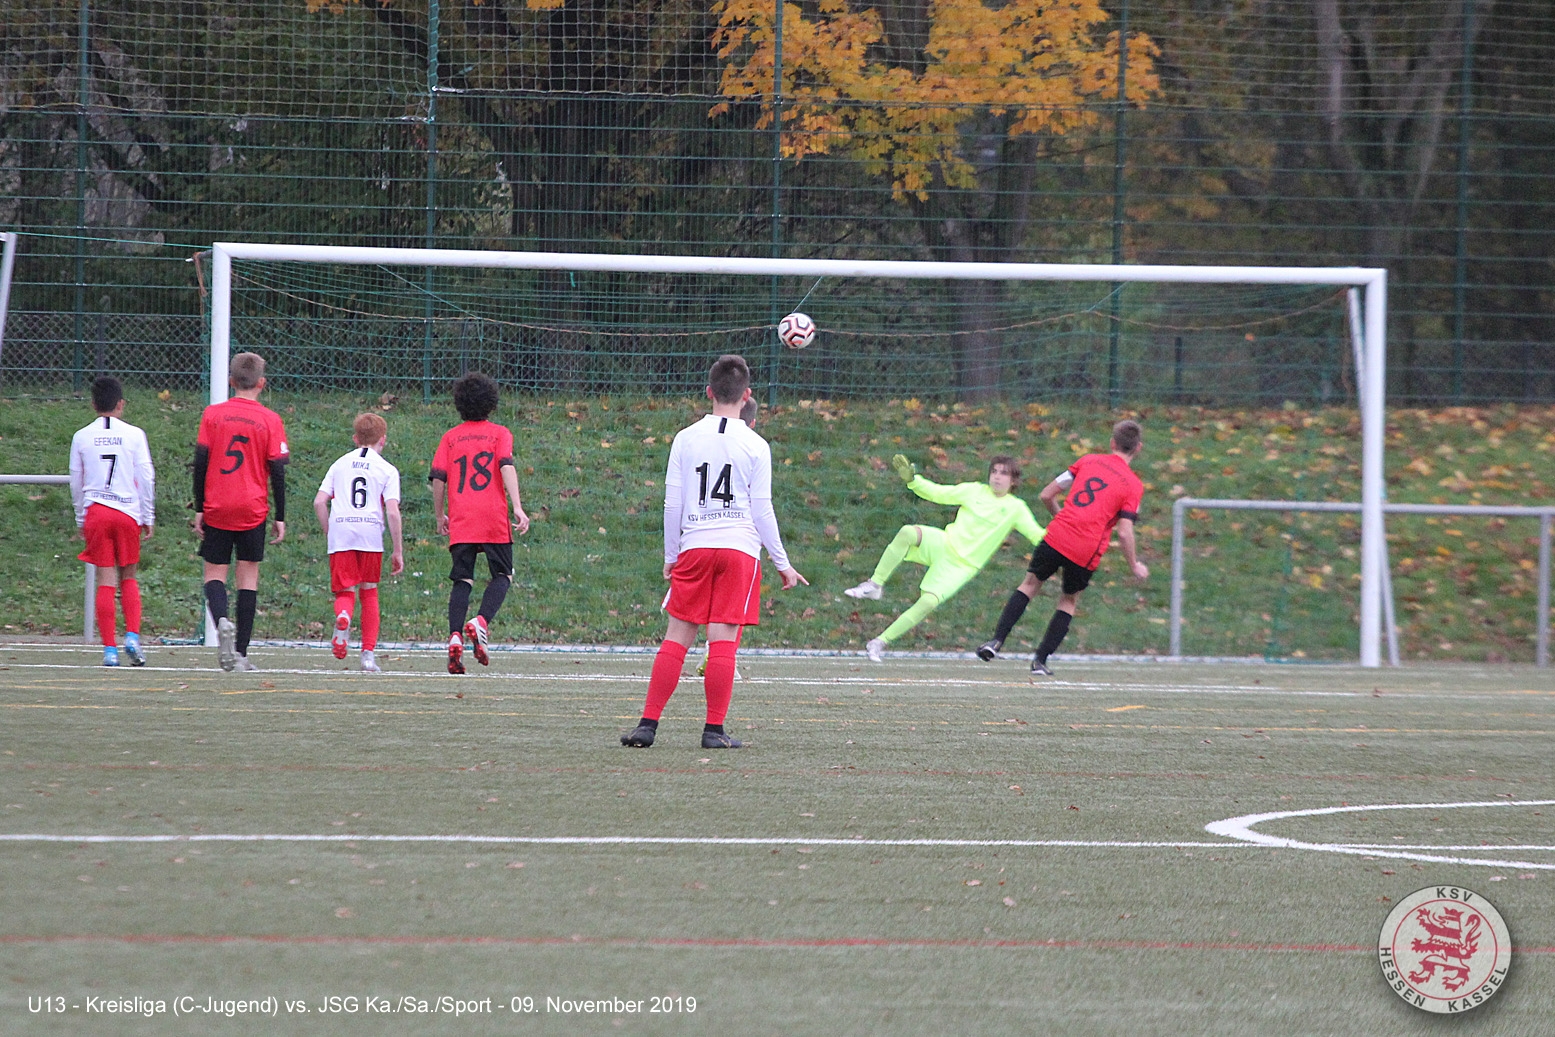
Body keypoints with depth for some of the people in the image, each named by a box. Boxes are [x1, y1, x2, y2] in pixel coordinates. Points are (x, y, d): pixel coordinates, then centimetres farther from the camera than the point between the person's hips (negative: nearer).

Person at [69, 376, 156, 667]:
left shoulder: (82, 437, 4)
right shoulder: (134, 435, 0)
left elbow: (75, 481, 10)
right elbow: (147, 478, 0)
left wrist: (80, 519, 20)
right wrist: (148, 517, 9)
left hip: (95, 512, 0)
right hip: (128, 512, 0)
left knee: (105, 581, 1)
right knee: (129, 578, 12)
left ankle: (109, 648, -3)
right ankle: (132, 635, -5)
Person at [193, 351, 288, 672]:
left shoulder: (212, 415, 0)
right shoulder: (270, 420, -1)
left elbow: (200, 462, -1)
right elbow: (278, 471, -1)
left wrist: (199, 509, 5)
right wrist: (280, 518, 5)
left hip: (216, 510, 0)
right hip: (253, 511, 0)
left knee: (214, 573, 8)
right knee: (248, 576, 6)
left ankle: (222, 621, -23)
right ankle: (240, 653, 2)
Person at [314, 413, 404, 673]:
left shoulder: (340, 464, 15)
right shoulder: (387, 470, 7)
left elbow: (319, 502, 7)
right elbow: (392, 512, -3)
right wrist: (398, 551, 1)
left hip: (340, 535, 1)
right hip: (371, 533, -1)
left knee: (345, 591, 4)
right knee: (369, 593, 12)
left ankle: (343, 615, -33)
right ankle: (368, 653, 8)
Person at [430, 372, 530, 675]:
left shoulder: (450, 437, 12)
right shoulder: (499, 433, 6)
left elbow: (438, 477, 6)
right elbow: (506, 467, -9)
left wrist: (440, 516, 17)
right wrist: (517, 507, -16)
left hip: (460, 521, 2)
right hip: (494, 518, -2)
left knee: (462, 580, 5)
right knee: (502, 575, 9)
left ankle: (455, 636, -13)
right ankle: (481, 622, -16)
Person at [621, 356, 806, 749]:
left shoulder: (686, 439, 5)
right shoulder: (756, 446, -1)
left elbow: (672, 503, 6)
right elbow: (762, 510, 0)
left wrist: (671, 556, 17)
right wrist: (783, 564, 9)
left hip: (693, 547, 2)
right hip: (740, 547, -2)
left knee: (677, 637, 4)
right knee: (723, 642, -2)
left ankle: (648, 724, -1)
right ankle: (715, 729, -2)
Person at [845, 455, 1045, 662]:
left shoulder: (1016, 509, 2)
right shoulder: (974, 491, 6)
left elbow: (1038, 536, 2)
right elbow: (936, 493, 8)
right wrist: (911, 479, -6)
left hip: (962, 566, -1)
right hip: (943, 544, 1)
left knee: (928, 602, -22)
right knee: (907, 533, -31)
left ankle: (880, 642, -11)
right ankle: (875, 585, -21)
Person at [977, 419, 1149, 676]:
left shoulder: (1089, 461, 11)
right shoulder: (1134, 485, 2)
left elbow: (1045, 496, 11)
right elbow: (1124, 532, -7)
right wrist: (1134, 566, 8)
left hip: (1056, 538, 1)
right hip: (1087, 553, -1)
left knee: (1031, 583, 19)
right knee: (1070, 600, 19)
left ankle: (997, 640, 6)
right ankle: (1040, 661, 14)